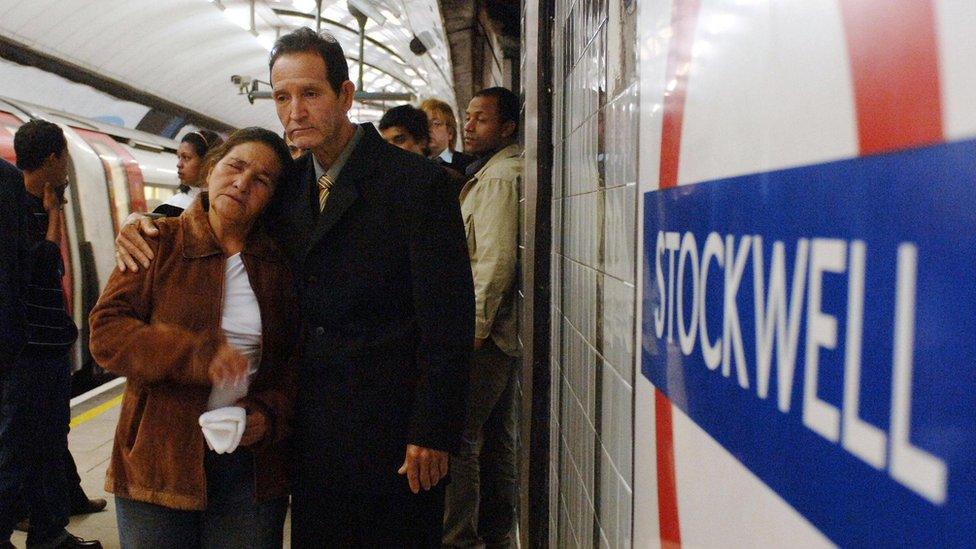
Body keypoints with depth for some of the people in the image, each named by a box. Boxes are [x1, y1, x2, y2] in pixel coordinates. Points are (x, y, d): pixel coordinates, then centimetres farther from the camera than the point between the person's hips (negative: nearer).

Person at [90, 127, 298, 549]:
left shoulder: (278, 262, 5)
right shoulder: (159, 242, -1)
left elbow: (297, 358, 9)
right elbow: (106, 331, -8)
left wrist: (270, 412, -10)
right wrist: (195, 353, -22)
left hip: (252, 463, 2)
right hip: (159, 461, -1)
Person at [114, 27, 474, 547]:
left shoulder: (417, 182, -11)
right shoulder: (288, 185, 8)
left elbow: (448, 320, -13)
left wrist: (432, 433, -16)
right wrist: (147, 223, -1)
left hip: (393, 436, -6)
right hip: (313, 432, 6)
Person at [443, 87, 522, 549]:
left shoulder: (499, 177, -13)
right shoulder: (492, 172, 19)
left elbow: (495, 261, -21)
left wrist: (473, 329, -20)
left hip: (485, 335, -11)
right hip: (503, 331, 11)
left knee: (459, 437, -7)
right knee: (497, 439, 16)